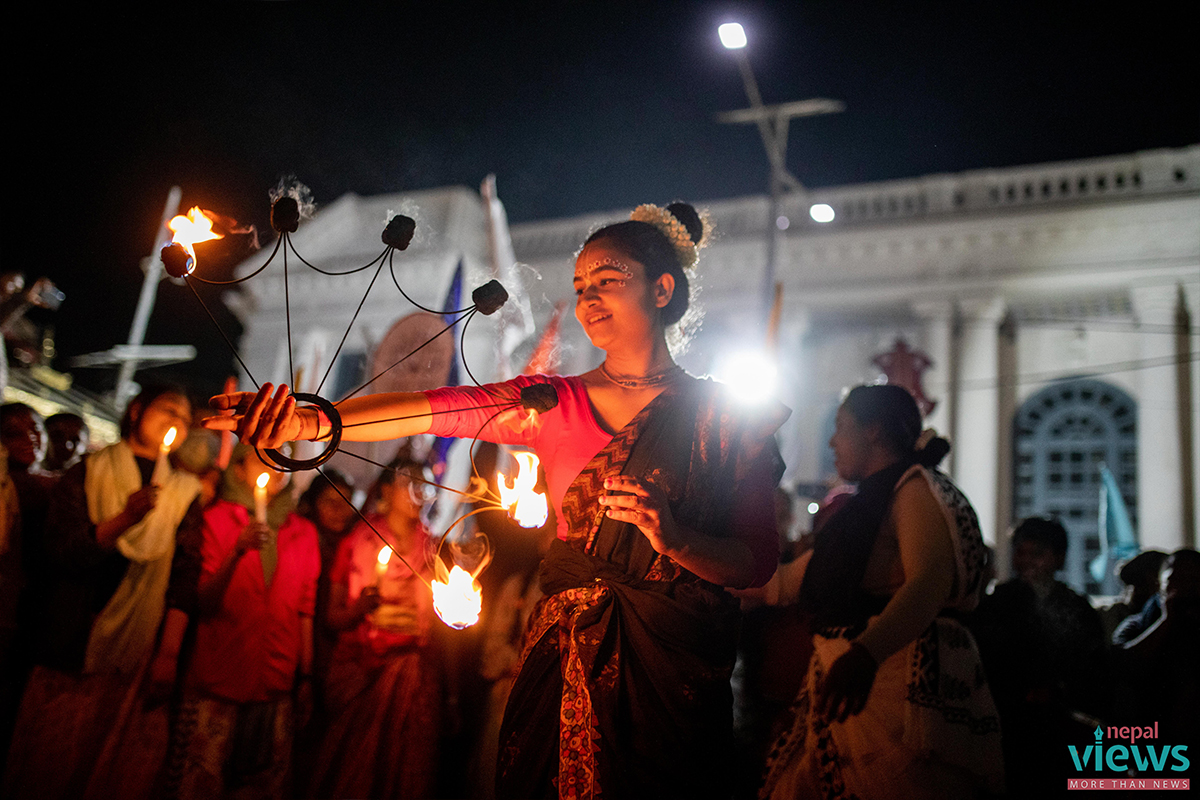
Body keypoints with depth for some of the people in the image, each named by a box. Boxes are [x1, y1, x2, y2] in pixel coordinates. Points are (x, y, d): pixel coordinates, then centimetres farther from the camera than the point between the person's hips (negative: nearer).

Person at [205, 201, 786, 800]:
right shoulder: (555, 403, 3)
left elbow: (759, 564, -4)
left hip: (675, 671, -2)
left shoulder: (726, 414, -2)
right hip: (564, 657, 2)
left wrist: (674, 537, -23)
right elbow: (431, 410, -12)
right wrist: (309, 423, -26)